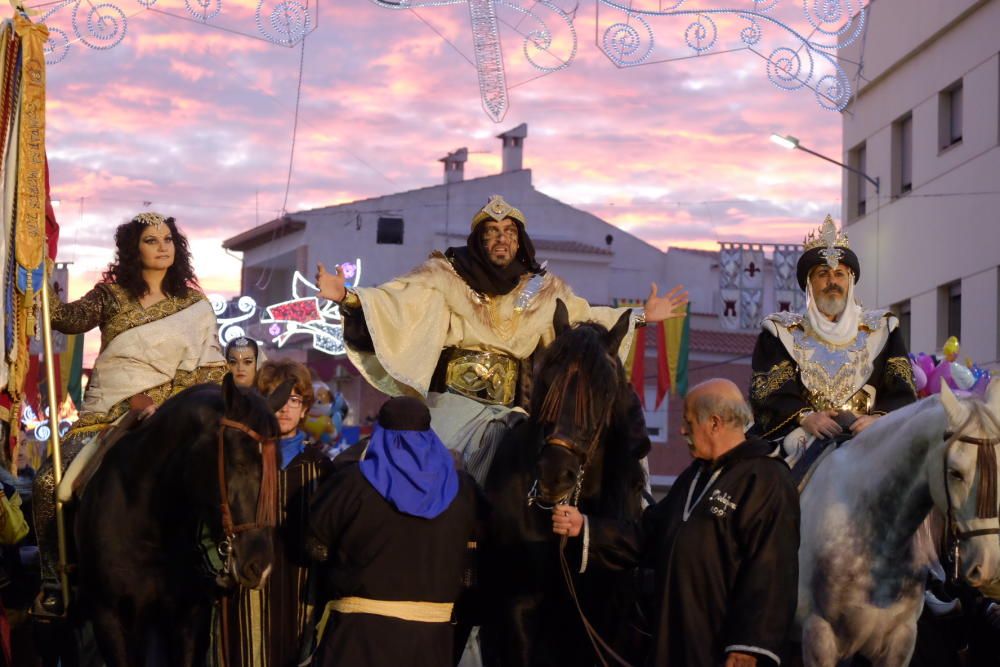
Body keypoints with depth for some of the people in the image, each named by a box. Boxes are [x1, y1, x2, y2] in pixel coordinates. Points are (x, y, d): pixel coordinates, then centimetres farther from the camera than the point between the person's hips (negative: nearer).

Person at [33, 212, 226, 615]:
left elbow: (210, 371, 2)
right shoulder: (111, 296, 9)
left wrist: (157, 398, -11)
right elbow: (71, 318, -8)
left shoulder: (194, 306, 8)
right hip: (102, 416, 1)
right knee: (50, 483, -14)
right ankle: (54, 581, -1)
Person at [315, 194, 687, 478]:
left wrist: (641, 316, 16)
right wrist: (346, 297, -25)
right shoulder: (445, 279, 1)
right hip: (452, 407, -3)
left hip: (508, 416, 3)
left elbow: (584, 318, 20)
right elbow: (395, 301, -9)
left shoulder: (540, 292, 12)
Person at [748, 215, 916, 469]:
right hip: (805, 438, -1)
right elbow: (767, 389, 3)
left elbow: (901, 390, 8)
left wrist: (877, 418, -13)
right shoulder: (783, 331, 17)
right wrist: (805, 417, -16)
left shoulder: (881, 329, 20)